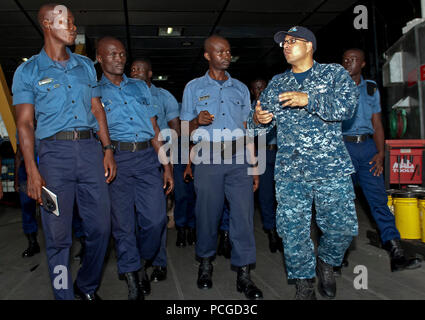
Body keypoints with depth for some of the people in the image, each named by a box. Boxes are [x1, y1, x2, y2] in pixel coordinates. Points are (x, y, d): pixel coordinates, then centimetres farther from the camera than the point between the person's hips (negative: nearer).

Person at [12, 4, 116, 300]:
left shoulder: (85, 65, 16)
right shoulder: (28, 71, 6)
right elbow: (25, 123, 1)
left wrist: (107, 149, 6)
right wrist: (32, 170, -9)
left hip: (90, 148, 3)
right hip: (55, 152, -3)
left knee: (101, 228, 5)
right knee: (58, 234, 2)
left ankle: (87, 287, 27)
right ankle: (64, 295, 21)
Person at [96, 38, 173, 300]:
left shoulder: (141, 87, 19)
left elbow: (155, 129, 16)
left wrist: (166, 166, 10)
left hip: (148, 158, 3)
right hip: (116, 160, -2)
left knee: (156, 219, -3)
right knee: (123, 223, 3)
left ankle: (142, 261, 26)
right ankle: (133, 279, 20)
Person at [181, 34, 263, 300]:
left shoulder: (241, 88, 17)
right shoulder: (194, 87, 11)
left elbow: (247, 130, 16)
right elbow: (185, 130, 10)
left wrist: (254, 166, 10)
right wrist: (198, 121, -14)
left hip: (238, 159, 2)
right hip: (208, 159, -1)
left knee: (244, 213, -4)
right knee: (208, 213, 3)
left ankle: (244, 273, 6)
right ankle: (206, 263, 25)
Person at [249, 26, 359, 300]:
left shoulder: (335, 73, 8)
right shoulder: (276, 84, 18)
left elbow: (347, 105, -9)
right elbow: (262, 121, 18)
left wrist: (309, 99, -21)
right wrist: (258, 119, -6)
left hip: (331, 168, -2)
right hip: (289, 171, 3)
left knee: (343, 226, -1)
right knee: (292, 229, 2)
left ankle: (326, 262, 29)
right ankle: (304, 282, 22)